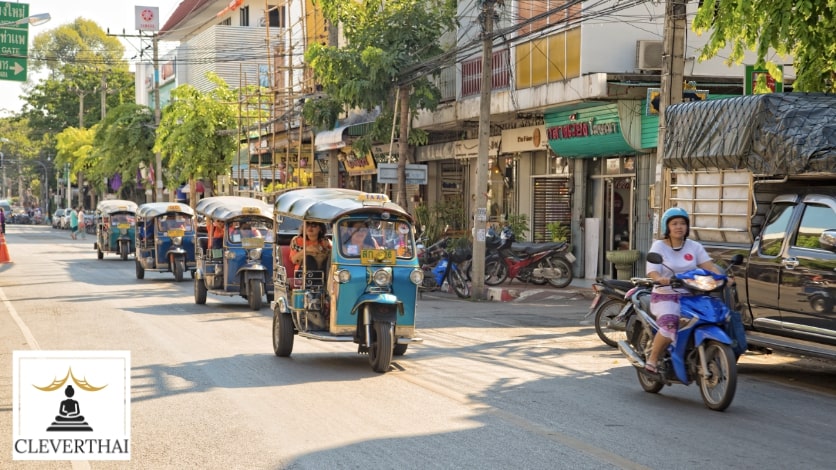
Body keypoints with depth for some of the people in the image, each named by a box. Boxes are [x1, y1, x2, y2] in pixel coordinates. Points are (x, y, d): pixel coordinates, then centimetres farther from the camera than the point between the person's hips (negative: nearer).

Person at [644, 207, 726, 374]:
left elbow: (709, 265, -1)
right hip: (665, 296, -4)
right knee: (669, 324, -34)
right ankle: (652, 360, -18)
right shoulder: (659, 246, 2)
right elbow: (652, 271, -12)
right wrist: (660, 279, -34)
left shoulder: (695, 247, 11)